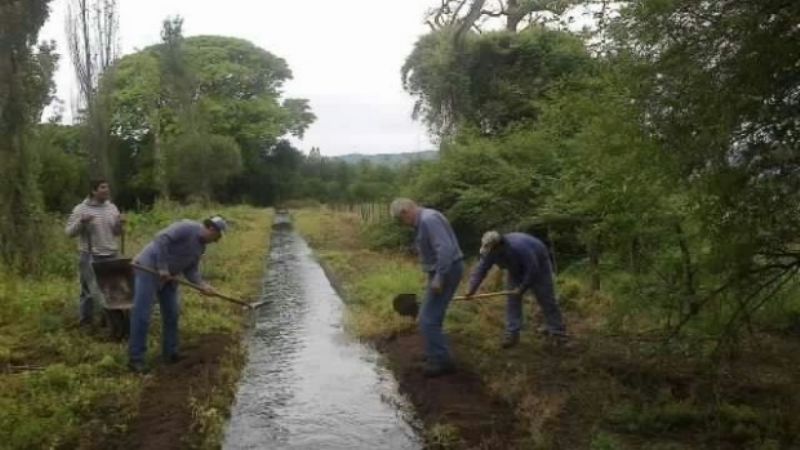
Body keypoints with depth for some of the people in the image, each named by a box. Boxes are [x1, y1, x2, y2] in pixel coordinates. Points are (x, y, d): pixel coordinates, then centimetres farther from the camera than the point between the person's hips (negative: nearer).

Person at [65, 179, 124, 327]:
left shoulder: (112, 208, 9)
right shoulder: (81, 209, -4)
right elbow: (69, 232, -6)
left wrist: (120, 224, -4)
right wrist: (81, 222, -21)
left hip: (111, 255, 5)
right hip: (90, 257, -4)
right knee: (90, 290, 0)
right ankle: (85, 320, 15)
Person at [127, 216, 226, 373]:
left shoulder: (201, 246, 9)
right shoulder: (187, 228, -19)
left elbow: (191, 270, 7)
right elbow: (161, 239, -27)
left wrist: (203, 285, -10)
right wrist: (162, 268, -25)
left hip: (169, 276, 10)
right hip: (149, 269, -10)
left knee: (171, 314, 11)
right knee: (142, 315, -7)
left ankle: (170, 353, 22)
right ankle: (135, 359, 0)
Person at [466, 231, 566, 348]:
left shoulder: (519, 247, -42)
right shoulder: (490, 252, -24)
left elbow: (532, 270, -35)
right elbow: (481, 269, -21)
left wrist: (522, 288, -28)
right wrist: (472, 288, -32)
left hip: (539, 264, -6)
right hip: (517, 270, 6)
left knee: (545, 298, -2)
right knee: (512, 299, -4)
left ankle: (556, 330, 10)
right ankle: (512, 333, -2)